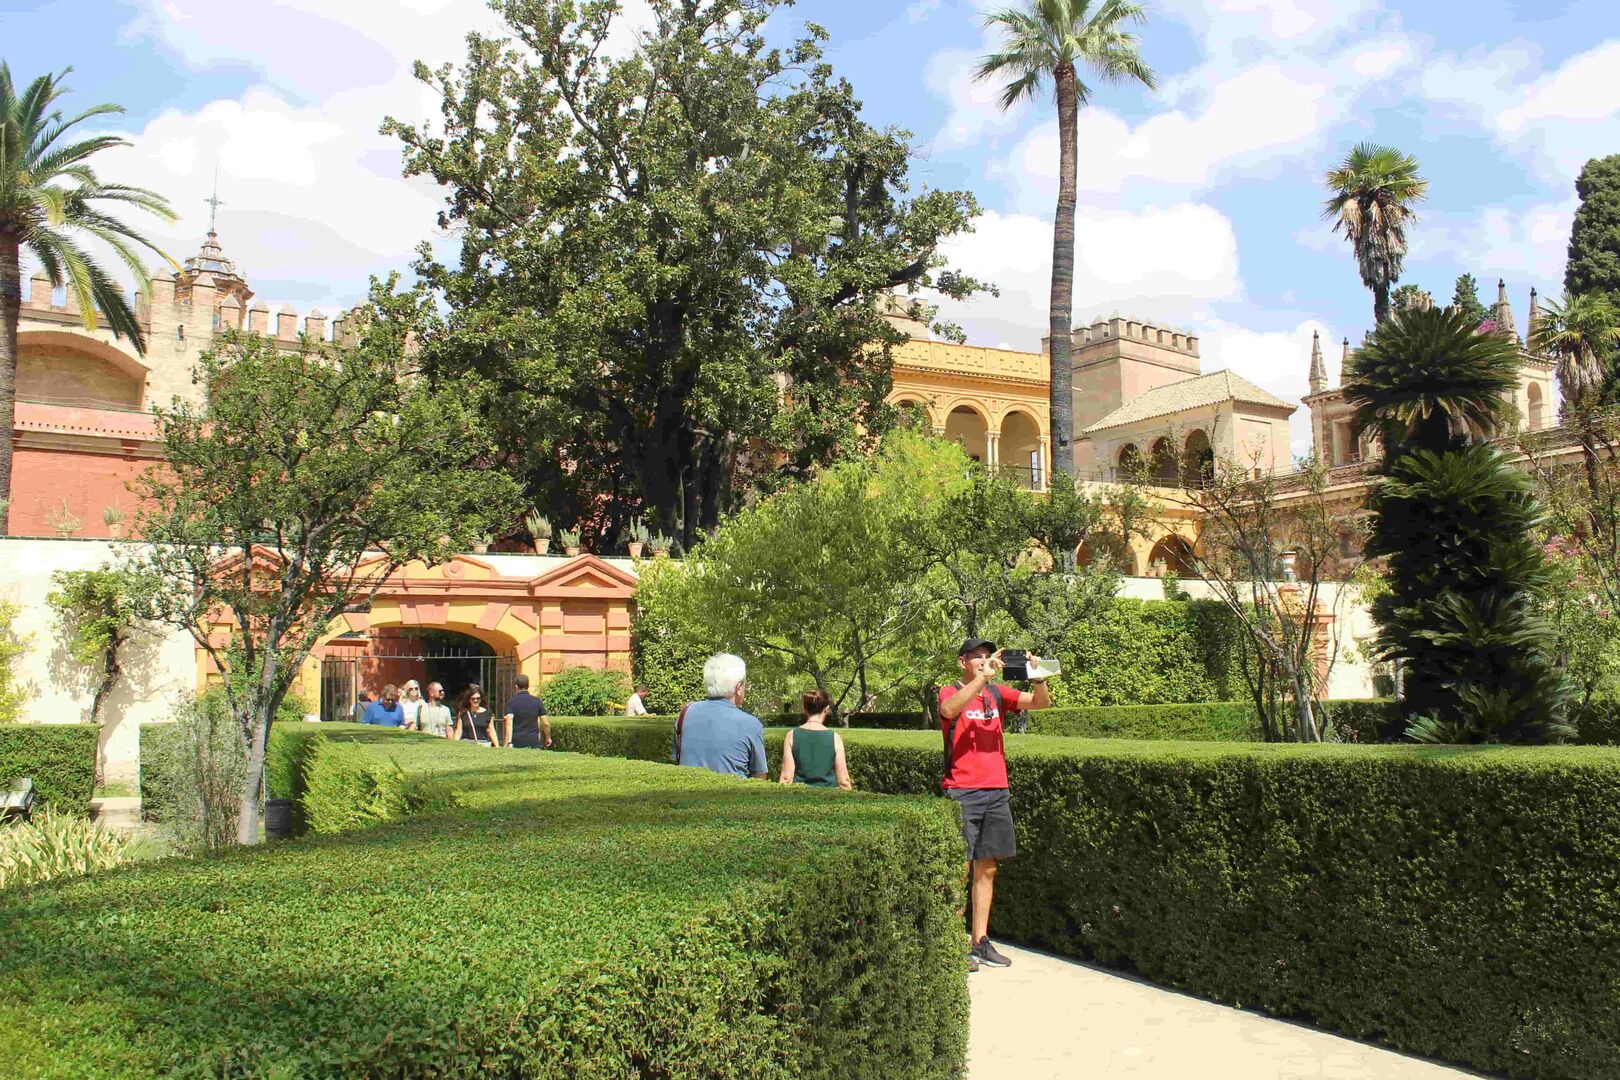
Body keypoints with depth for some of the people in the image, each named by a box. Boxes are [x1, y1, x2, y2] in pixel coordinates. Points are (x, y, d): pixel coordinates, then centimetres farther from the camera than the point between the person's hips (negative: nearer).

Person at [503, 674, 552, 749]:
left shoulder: (511, 702, -2)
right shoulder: (537, 701, 4)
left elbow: (509, 722, -15)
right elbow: (545, 723, 5)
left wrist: (508, 742, -20)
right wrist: (548, 737, 21)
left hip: (517, 742, -1)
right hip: (534, 741, 1)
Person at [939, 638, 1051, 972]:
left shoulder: (997, 693, 12)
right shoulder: (950, 692, -1)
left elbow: (1041, 702, 4)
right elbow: (949, 710, -25)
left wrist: (1036, 676, -15)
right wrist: (984, 675, -29)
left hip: (996, 791, 5)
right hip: (962, 792, -5)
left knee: (986, 870, 10)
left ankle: (981, 942, 18)